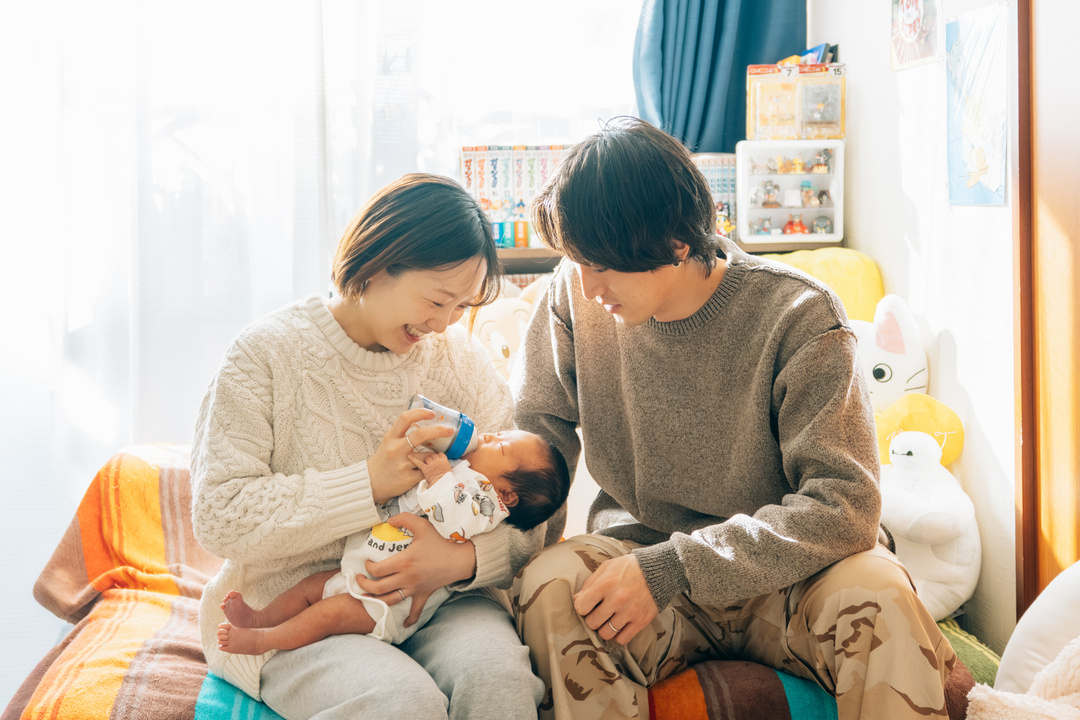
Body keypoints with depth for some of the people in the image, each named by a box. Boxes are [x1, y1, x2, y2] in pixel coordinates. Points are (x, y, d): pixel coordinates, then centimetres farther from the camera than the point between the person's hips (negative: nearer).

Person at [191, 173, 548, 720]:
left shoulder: (460, 358, 5)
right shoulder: (268, 352, -6)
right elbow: (218, 517, -13)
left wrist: (464, 558, -21)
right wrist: (370, 483, -20)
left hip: (431, 601, 3)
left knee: (497, 671, -29)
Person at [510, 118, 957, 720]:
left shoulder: (798, 316, -15)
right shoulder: (575, 295, -4)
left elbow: (844, 504, -20)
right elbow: (538, 430, 7)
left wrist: (673, 568, -29)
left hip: (776, 579, -2)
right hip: (639, 553, 2)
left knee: (877, 596, -35)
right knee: (548, 588, -31)